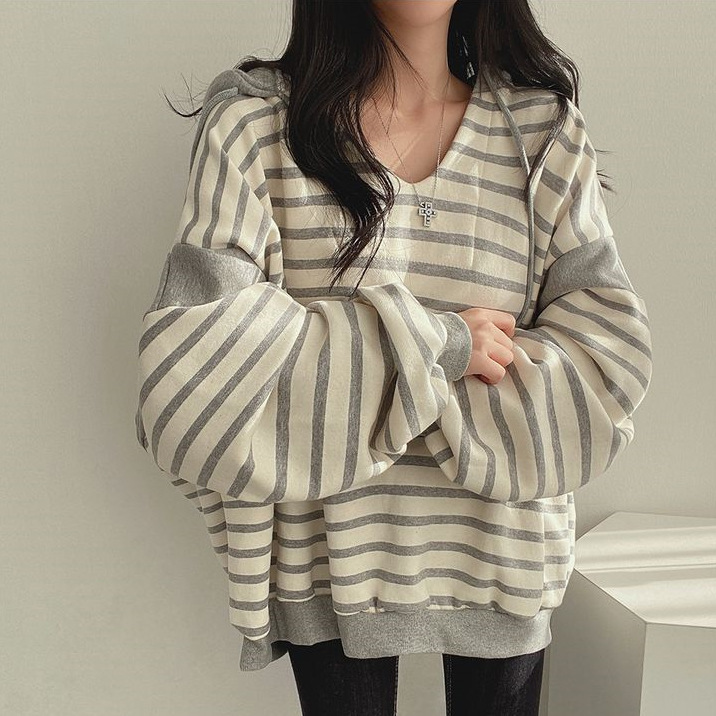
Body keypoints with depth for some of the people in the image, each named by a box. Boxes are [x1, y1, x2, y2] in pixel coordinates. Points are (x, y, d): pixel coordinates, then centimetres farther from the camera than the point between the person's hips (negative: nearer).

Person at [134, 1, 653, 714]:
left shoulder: (546, 128, -1)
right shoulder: (253, 119, -6)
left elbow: (611, 359, -9)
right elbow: (191, 360, -17)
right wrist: (429, 345, -18)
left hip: (502, 550, 2)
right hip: (328, 548, -1)